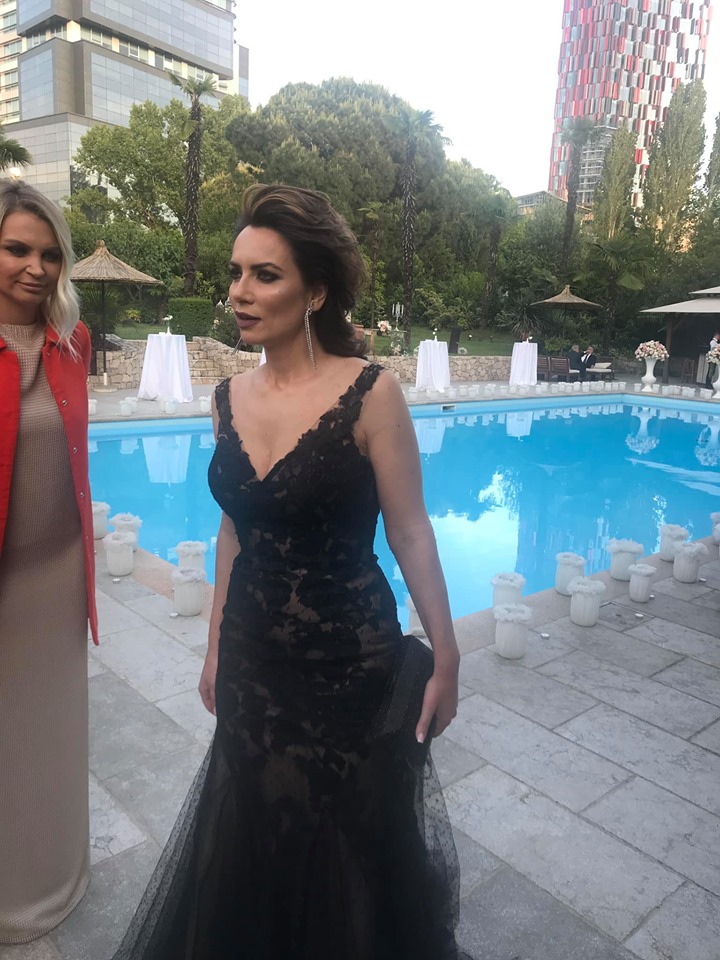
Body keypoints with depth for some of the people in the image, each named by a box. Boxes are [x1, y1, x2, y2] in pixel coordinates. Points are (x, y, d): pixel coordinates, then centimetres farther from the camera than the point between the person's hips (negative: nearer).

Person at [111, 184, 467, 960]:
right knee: (256, 836, 25)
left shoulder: (370, 392, -17)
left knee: (351, 841, 19)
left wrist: (444, 658, -8)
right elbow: (234, 530, 7)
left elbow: (410, 533, -12)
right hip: (252, 659, 5)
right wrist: (216, 648, 13)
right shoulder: (229, 397, -1)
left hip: (350, 658, -4)